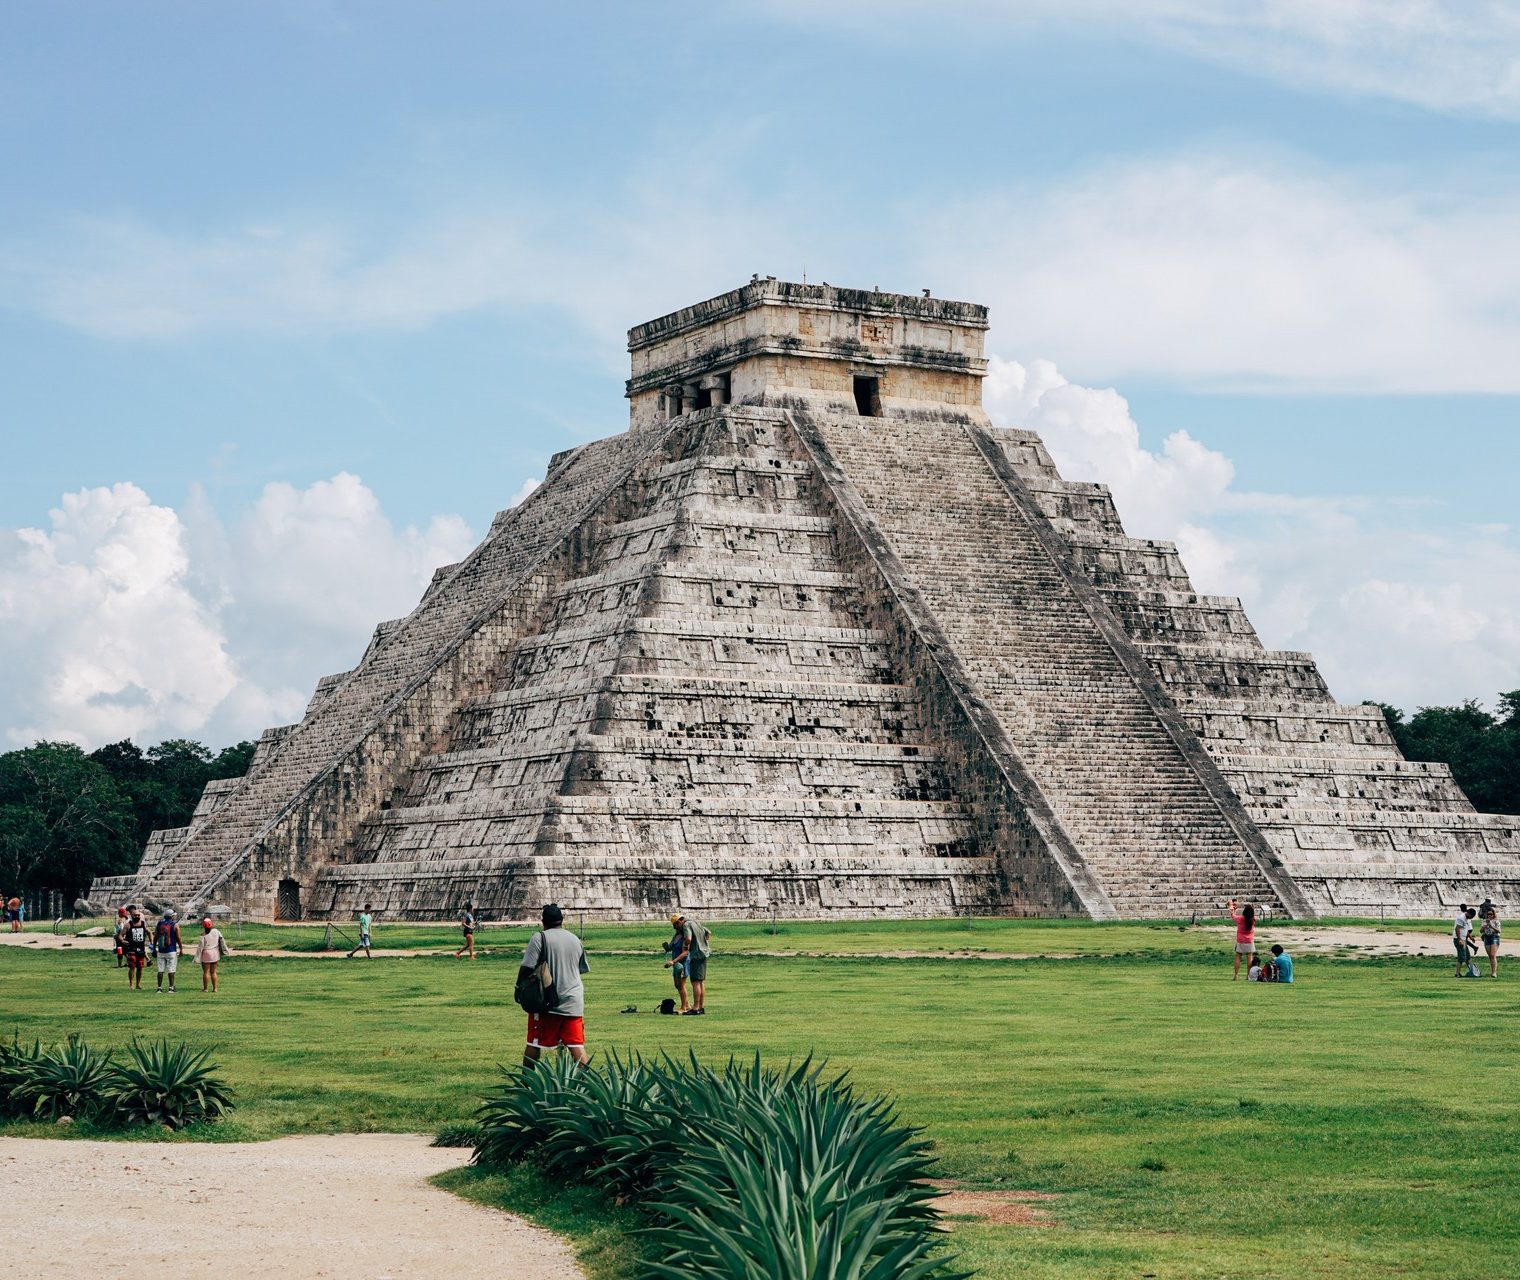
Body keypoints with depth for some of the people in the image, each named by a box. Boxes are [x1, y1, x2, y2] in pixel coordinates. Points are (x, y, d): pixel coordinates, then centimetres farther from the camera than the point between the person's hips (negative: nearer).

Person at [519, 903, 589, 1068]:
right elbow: (583, 969, 20)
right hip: (573, 1001, 4)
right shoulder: (575, 940, 10)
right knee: (577, 1045, 1)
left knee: (534, 1045, 6)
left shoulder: (540, 938, -7)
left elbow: (527, 968, -12)